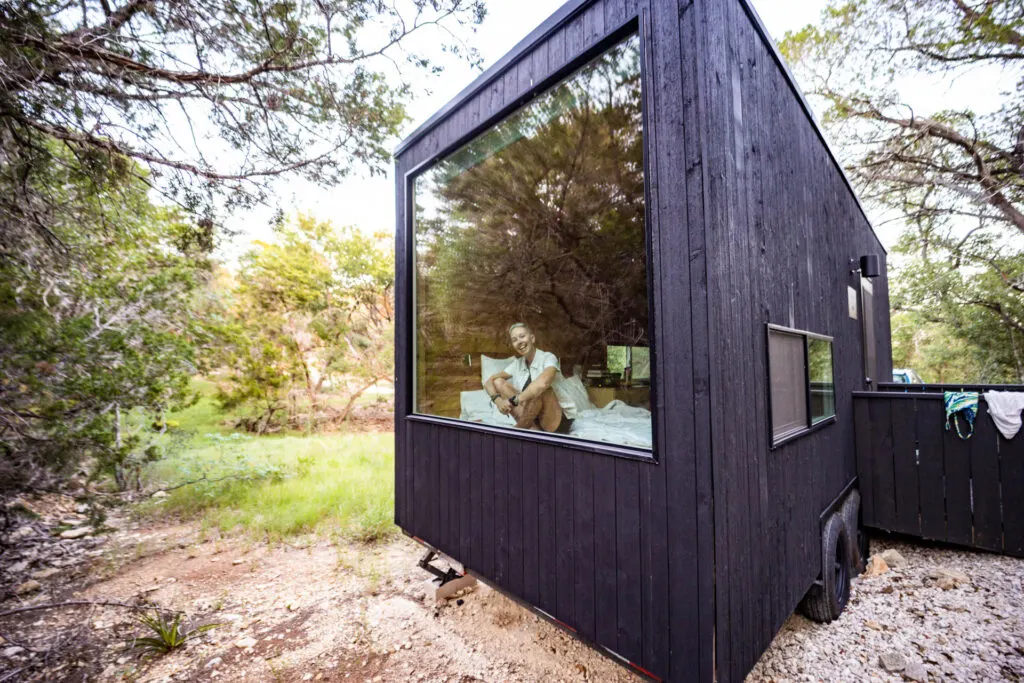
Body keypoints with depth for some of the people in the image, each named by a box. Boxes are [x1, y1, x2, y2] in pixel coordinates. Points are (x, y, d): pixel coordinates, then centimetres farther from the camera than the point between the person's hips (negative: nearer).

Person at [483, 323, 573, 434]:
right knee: (498, 382, -4)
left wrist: (513, 400, -30)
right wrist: (498, 400, -19)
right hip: (532, 418, 6)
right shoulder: (517, 364, 5)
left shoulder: (548, 357, -13)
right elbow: (489, 382, 2)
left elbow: (543, 383, -36)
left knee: (541, 389, -34)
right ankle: (532, 428, -14)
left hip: (558, 420, -6)